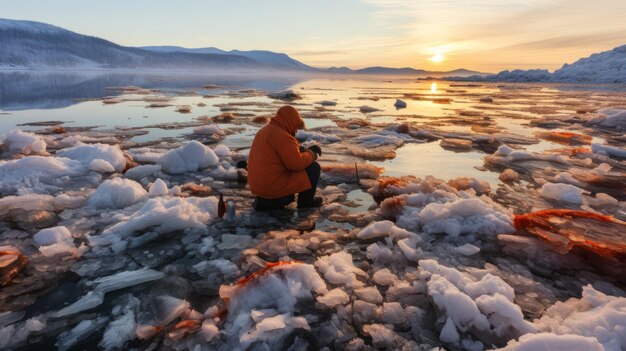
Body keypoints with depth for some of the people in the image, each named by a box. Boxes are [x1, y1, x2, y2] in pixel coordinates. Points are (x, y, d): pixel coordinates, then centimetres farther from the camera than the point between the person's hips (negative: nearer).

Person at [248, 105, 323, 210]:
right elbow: (297, 163, -21)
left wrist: (299, 149, 9)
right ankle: (306, 200, 14)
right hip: (273, 185, -9)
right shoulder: (283, 136, -17)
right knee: (314, 167, -2)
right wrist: (312, 154, -3)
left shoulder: (265, 130, 14)